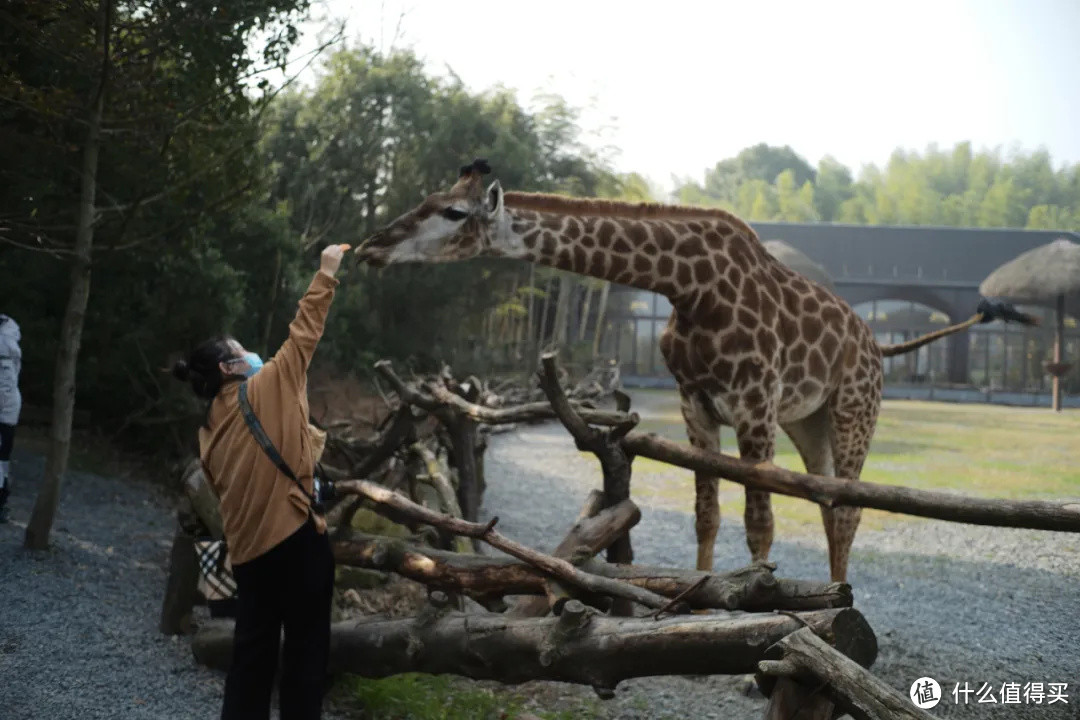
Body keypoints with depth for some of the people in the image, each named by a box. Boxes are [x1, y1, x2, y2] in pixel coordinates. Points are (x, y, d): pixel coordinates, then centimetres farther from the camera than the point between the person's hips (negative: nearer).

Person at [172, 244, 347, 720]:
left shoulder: (208, 431, 11)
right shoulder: (264, 390, -6)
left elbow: (223, 489, 15)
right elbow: (303, 333, -3)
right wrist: (326, 274, 5)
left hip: (247, 548, 7)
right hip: (293, 536, -7)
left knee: (253, 649, 13)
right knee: (306, 647, 3)